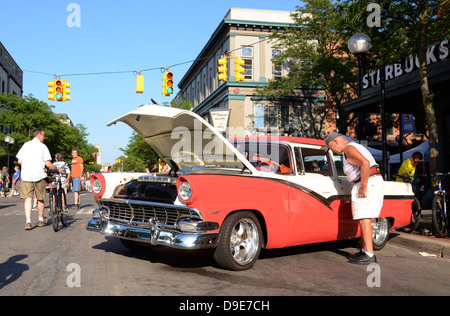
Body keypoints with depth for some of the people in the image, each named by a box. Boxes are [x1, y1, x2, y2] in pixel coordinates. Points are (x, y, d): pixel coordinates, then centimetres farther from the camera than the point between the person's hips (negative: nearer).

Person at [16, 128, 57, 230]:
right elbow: (48, 163, -7)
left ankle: (28, 222, -13)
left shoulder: (26, 145, 12)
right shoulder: (42, 146, 0)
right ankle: (41, 220, 26)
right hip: (39, 175, -2)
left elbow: (19, 161, 10)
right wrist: (56, 170, 8)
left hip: (26, 175, 3)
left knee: (28, 198, 0)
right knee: (40, 199, 12)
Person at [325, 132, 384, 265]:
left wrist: (363, 187, -23)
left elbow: (365, 163, -26)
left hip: (367, 184, -10)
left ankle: (369, 255, -8)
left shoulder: (349, 149, -10)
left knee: (364, 219, -8)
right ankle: (364, 251, 17)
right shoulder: (357, 147, 22)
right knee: (365, 219, 13)